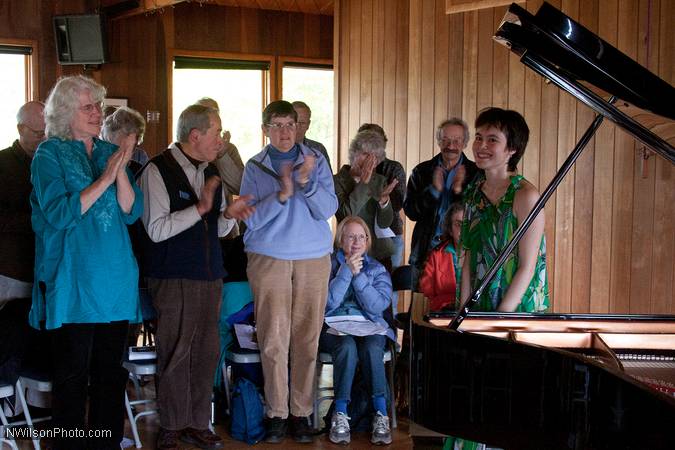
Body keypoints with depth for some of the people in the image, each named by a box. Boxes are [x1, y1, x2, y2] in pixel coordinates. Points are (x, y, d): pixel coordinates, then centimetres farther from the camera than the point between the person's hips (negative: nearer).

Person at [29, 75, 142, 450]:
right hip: (72, 281, -5)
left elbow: (131, 211, 4)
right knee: (73, 375, 2)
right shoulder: (49, 154, -3)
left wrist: (121, 171, -12)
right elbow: (58, 214, -14)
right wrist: (103, 180, -17)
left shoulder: (110, 152, 11)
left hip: (115, 278, 5)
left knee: (111, 373, 11)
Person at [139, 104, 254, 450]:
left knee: (206, 352, 9)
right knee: (176, 353, 0)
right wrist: (199, 208, -19)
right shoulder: (158, 171, -9)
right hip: (173, 277, -6)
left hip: (210, 275, 7)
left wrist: (229, 214, -3)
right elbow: (156, 229, -16)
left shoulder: (211, 172, 13)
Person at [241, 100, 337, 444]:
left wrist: (307, 181, -18)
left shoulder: (317, 162, 6)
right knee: (273, 339, -4)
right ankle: (276, 413, 6)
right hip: (268, 258, -1)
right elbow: (251, 219, -3)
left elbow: (328, 210, -3)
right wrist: (282, 194, -17)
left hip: (313, 259, 1)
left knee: (306, 338, 1)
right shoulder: (255, 167, 5)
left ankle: (301, 412, 9)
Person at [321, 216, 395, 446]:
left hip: (369, 326, 1)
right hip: (335, 327, -1)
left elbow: (379, 305, -4)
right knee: (347, 346, -36)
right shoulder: (329, 265, 9)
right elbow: (328, 302, -7)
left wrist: (358, 275, -9)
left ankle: (381, 415, -33)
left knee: (371, 348, -34)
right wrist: (347, 271, -9)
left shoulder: (377, 269, 14)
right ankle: (340, 416, -31)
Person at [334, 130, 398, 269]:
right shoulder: (338, 181, -4)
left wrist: (384, 200, -19)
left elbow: (384, 224, 1)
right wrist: (363, 183, -16)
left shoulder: (380, 181, 9)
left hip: (380, 251, 4)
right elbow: (345, 215, -20)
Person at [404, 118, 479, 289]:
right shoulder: (421, 171, 6)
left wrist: (460, 191, -19)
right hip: (425, 249, 2)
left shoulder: (475, 173, 0)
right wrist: (434, 190, -15)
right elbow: (410, 212, -1)